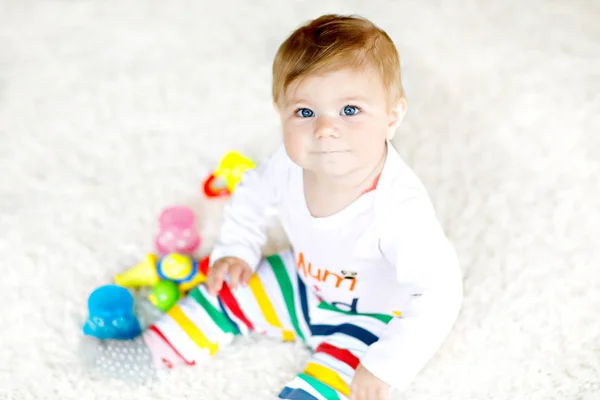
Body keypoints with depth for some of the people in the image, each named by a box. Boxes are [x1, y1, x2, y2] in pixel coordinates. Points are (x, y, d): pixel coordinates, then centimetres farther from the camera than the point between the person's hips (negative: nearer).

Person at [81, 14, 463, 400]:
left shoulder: (400, 207, -42)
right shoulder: (292, 163, -23)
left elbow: (439, 292, -39)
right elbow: (253, 194, 1)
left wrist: (384, 367, -41)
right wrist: (237, 251, -5)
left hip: (370, 315, -6)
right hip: (305, 282, 6)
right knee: (227, 291, 10)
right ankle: (154, 352, 28)